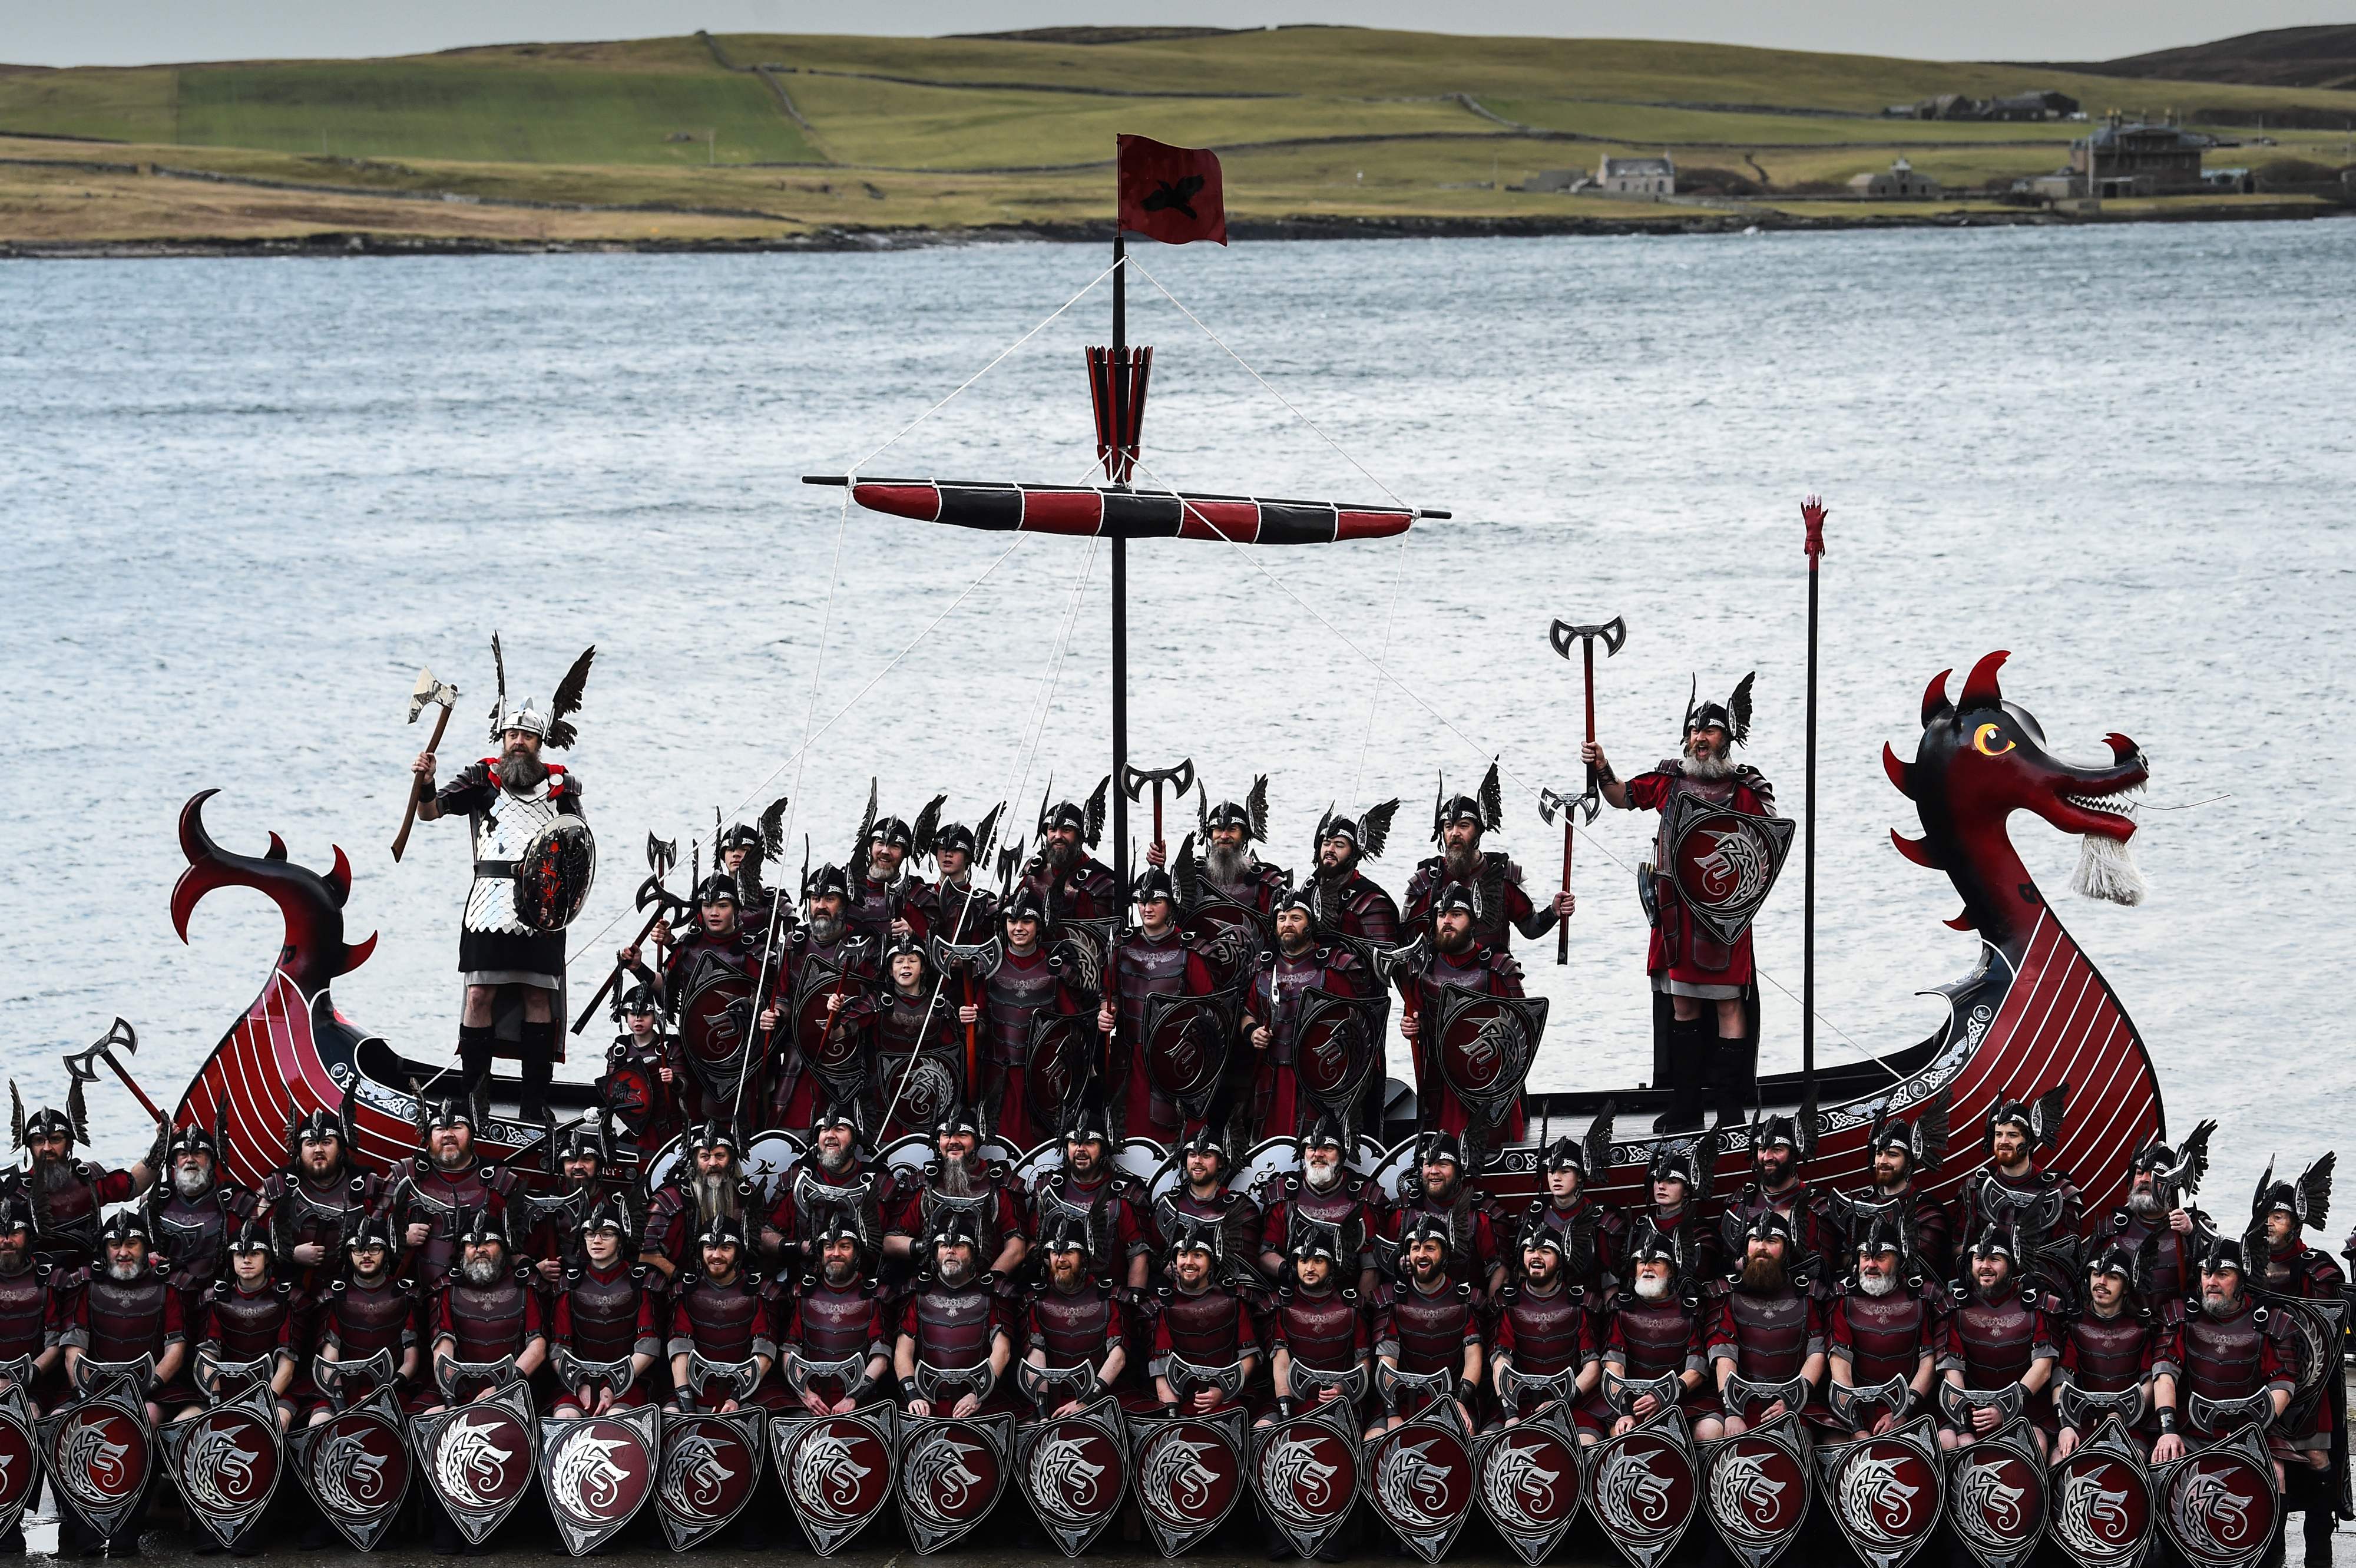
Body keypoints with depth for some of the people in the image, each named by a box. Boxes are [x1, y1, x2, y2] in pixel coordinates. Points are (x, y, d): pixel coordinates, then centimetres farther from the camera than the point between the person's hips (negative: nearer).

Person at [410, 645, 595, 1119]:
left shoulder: (562, 783, 10)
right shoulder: (482, 778, 6)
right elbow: (431, 812, -1)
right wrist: (426, 784, -22)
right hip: (491, 902, -1)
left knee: (538, 994, 0)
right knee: (480, 994, -5)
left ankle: (536, 1102, 4)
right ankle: (469, 1095, 0)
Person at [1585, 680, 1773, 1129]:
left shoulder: (1744, 788, -4)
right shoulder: (1670, 778, 8)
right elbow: (1623, 797, 22)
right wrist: (1603, 771, 4)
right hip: (1675, 914, 5)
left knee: (1727, 1004, -4)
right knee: (1683, 1005, 11)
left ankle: (1732, 1109, 0)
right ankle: (1686, 1106, 19)